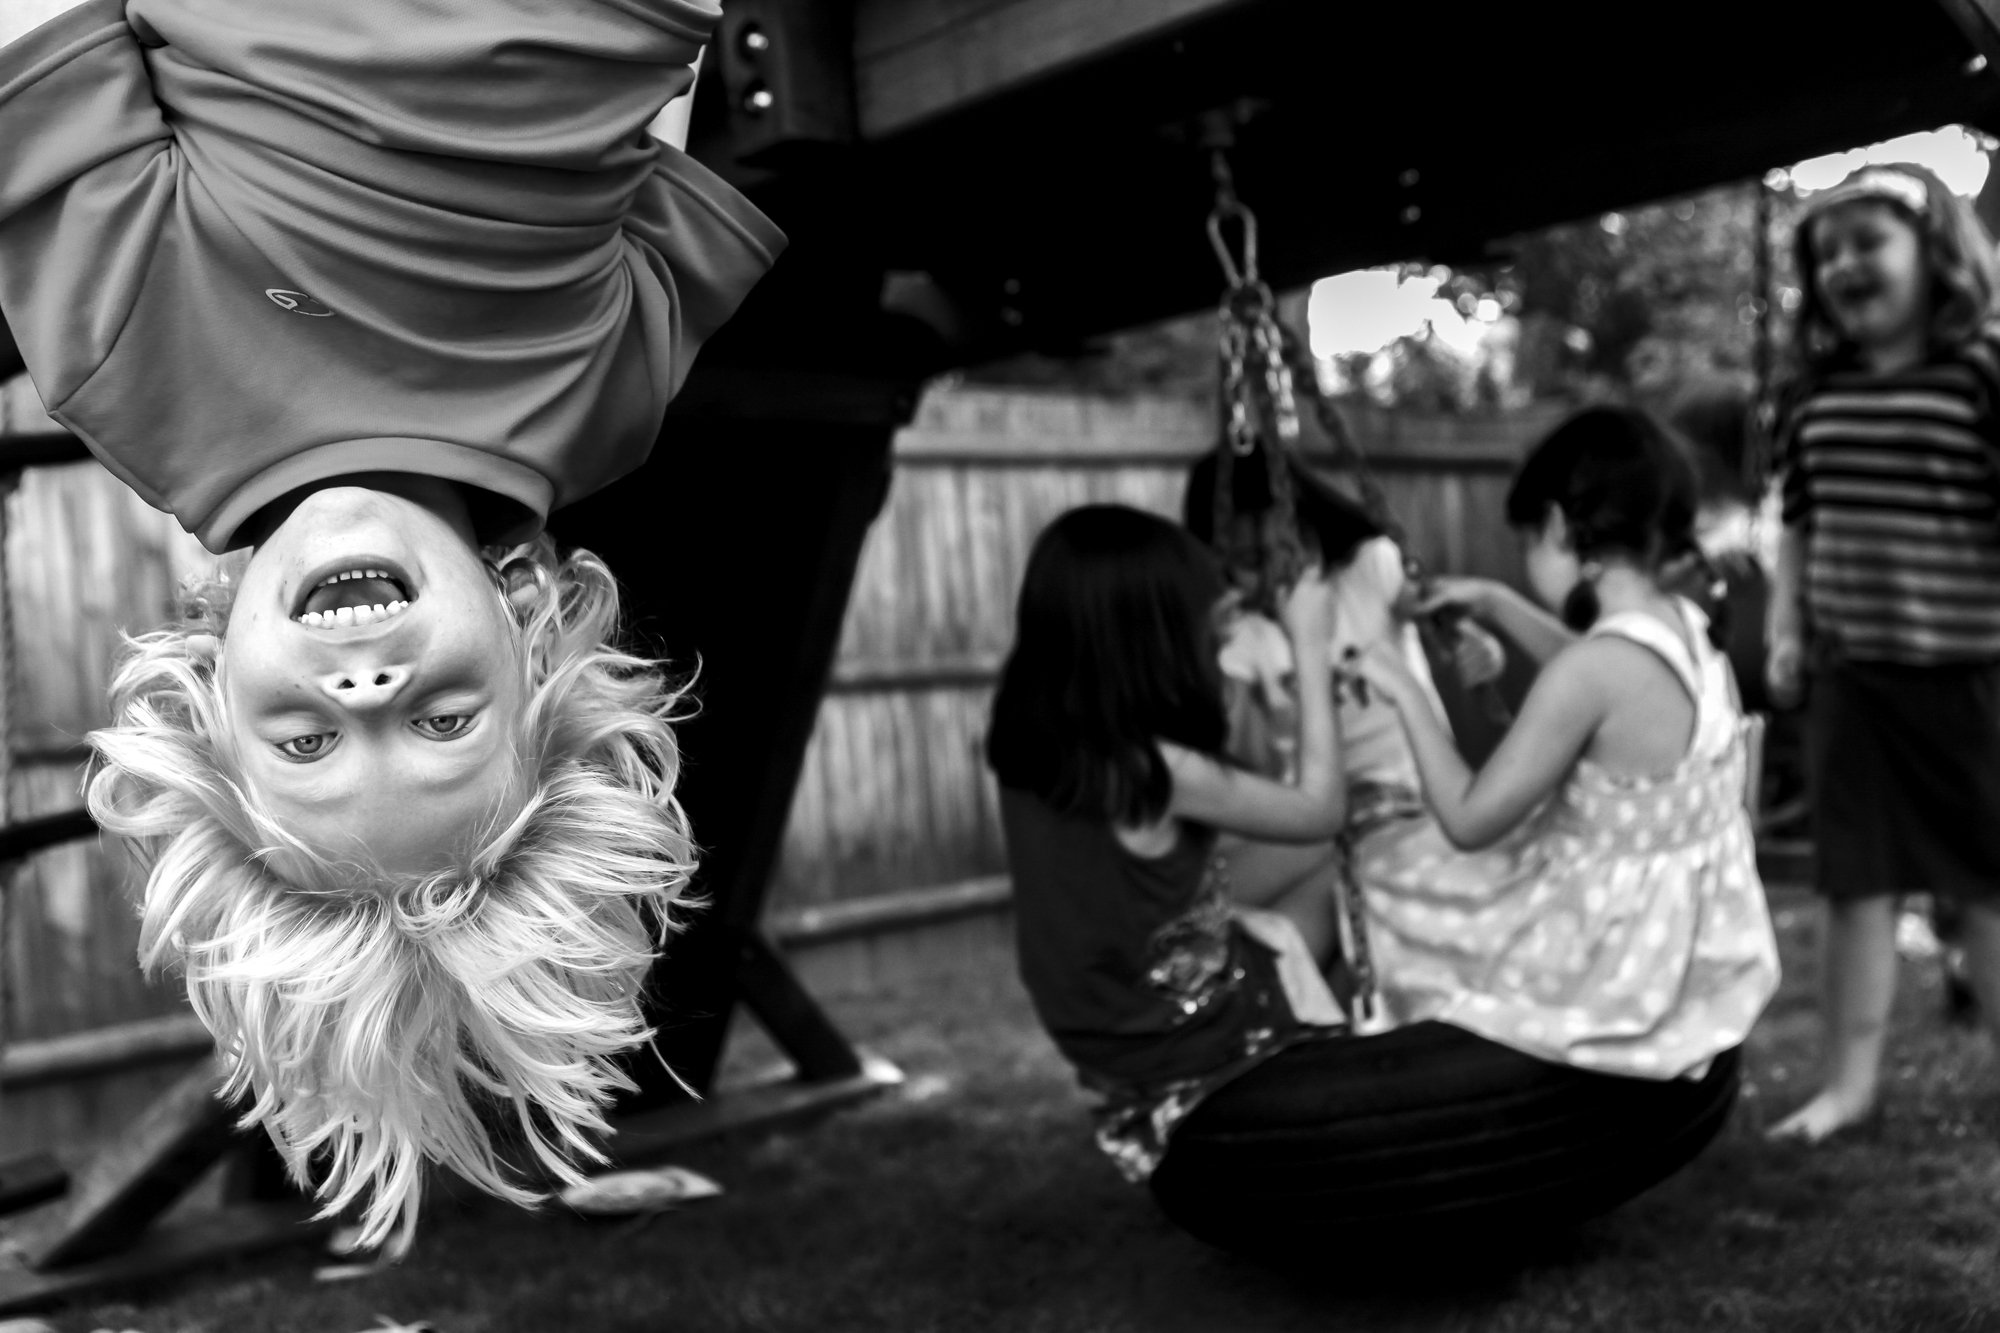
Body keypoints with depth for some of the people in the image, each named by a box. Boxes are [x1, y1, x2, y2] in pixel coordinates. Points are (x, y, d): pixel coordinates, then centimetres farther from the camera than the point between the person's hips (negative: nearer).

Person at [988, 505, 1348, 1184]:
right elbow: (1321, 812, -16)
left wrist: (1202, 630, 4)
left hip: (1105, 1016, 7)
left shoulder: (1032, 731, -10)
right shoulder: (1160, 769, -31)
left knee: (1320, 870, 16)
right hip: (1179, 1037, -7)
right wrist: (1310, 650, -11)